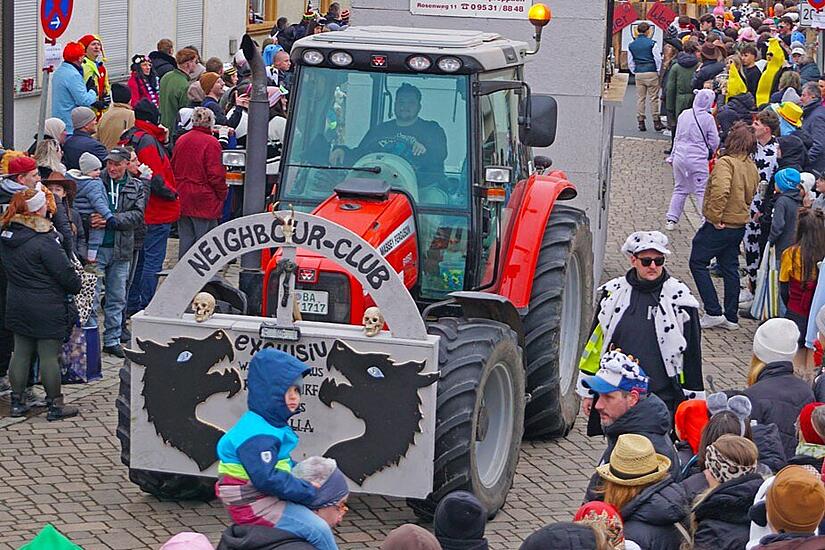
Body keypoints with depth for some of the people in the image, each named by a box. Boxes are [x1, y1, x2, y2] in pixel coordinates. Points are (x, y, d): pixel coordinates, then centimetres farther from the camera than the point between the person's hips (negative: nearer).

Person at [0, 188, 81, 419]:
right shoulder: (43, 241, -21)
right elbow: (65, 273, -17)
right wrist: (77, 286, 3)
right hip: (48, 309, -7)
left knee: (21, 353, 14)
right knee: (49, 356, 2)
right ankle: (55, 405, 11)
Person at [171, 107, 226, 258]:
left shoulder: (181, 141, 6)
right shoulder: (211, 143, -14)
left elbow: (173, 168, 13)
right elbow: (216, 174, -15)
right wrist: (223, 193, 0)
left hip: (182, 200, 6)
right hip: (204, 200, -6)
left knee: (185, 239, 12)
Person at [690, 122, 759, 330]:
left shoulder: (726, 163, -20)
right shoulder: (752, 167, 8)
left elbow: (721, 191, -33)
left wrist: (715, 216, -24)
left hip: (720, 225, -8)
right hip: (739, 225, 8)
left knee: (698, 263, 4)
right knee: (730, 268, 16)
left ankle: (713, 313, -2)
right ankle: (731, 318, 19)